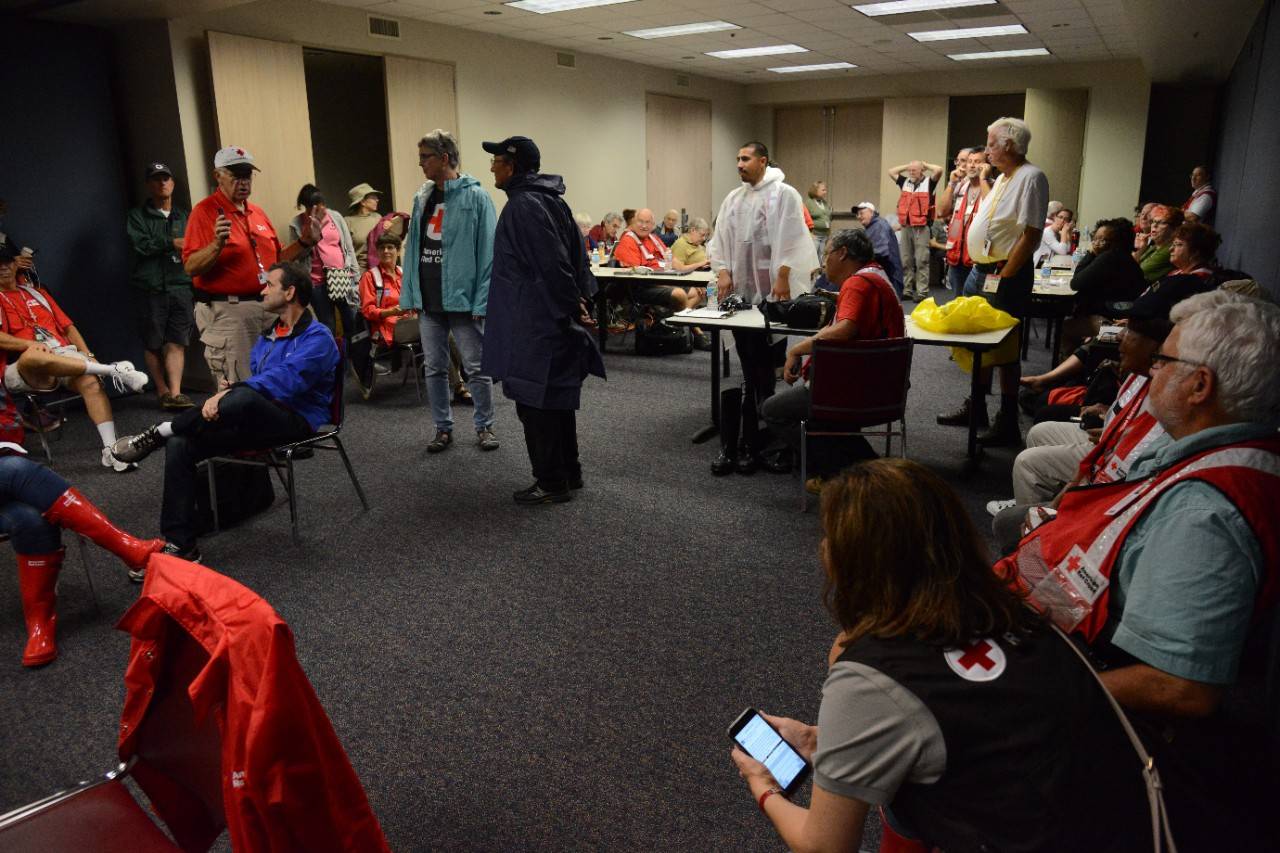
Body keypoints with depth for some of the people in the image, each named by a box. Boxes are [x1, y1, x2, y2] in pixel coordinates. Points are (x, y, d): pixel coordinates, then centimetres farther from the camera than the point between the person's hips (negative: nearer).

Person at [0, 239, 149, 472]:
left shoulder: (36, 292, 26)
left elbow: (67, 325, 22)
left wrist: (87, 355, 7)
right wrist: (30, 344, -20)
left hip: (63, 358, 4)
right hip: (21, 370, -4)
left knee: (91, 381, -29)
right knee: (33, 355, -40)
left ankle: (110, 450, -35)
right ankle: (112, 370, -36)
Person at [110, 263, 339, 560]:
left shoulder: (317, 337, -7)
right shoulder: (267, 336, 22)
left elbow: (285, 381, -22)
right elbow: (256, 381, 21)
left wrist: (232, 392, -28)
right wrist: (230, 390, -2)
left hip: (297, 421, -8)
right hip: (257, 421, 8)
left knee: (243, 398, -40)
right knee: (180, 444, -14)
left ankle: (158, 433, -15)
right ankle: (181, 547, -14)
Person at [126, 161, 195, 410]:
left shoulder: (183, 216, 19)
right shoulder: (138, 216, 8)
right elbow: (140, 245, -9)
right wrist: (171, 243, -8)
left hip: (180, 287, 2)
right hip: (150, 288, -2)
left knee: (176, 342, -7)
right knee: (153, 344, 3)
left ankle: (175, 393, -12)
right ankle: (162, 391, 14)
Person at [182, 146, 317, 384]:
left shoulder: (257, 212, 15)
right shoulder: (205, 212, -6)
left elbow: (275, 257, 22)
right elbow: (191, 267, -13)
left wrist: (304, 241, 10)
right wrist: (217, 244, -28)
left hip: (266, 307, 7)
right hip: (226, 311, -7)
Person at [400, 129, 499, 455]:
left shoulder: (475, 196, -8)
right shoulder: (422, 198, 11)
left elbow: (487, 251, -13)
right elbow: (413, 248, 13)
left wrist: (482, 301, -18)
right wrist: (410, 294, 5)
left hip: (462, 299, -6)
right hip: (429, 302, 6)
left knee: (476, 368, 4)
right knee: (434, 368, 11)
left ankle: (485, 426, 19)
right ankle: (443, 428, 24)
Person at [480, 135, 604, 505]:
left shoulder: (524, 206, -17)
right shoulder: (550, 200, 14)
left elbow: (553, 266, -23)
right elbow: (574, 256, 15)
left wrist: (572, 307, -15)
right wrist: (578, 302, 11)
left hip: (536, 325, -10)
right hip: (555, 321, 10)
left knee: (534, 402, -1)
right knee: (556, 398, 16)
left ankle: (552, 482, 7)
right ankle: (568, 472, 26)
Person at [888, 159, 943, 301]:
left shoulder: (928, 182, 0)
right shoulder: (905, 182, 13)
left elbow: (939, 170, -14)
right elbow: (891, 172, 20)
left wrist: (925, 165, 1)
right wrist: (906, 166, 15)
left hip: (921, 228, -5)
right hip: (905, 227, 5)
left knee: (921, 261, -5)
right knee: (906, 261, 9)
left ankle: (922, 292, -4)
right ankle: (907, 290, 16)